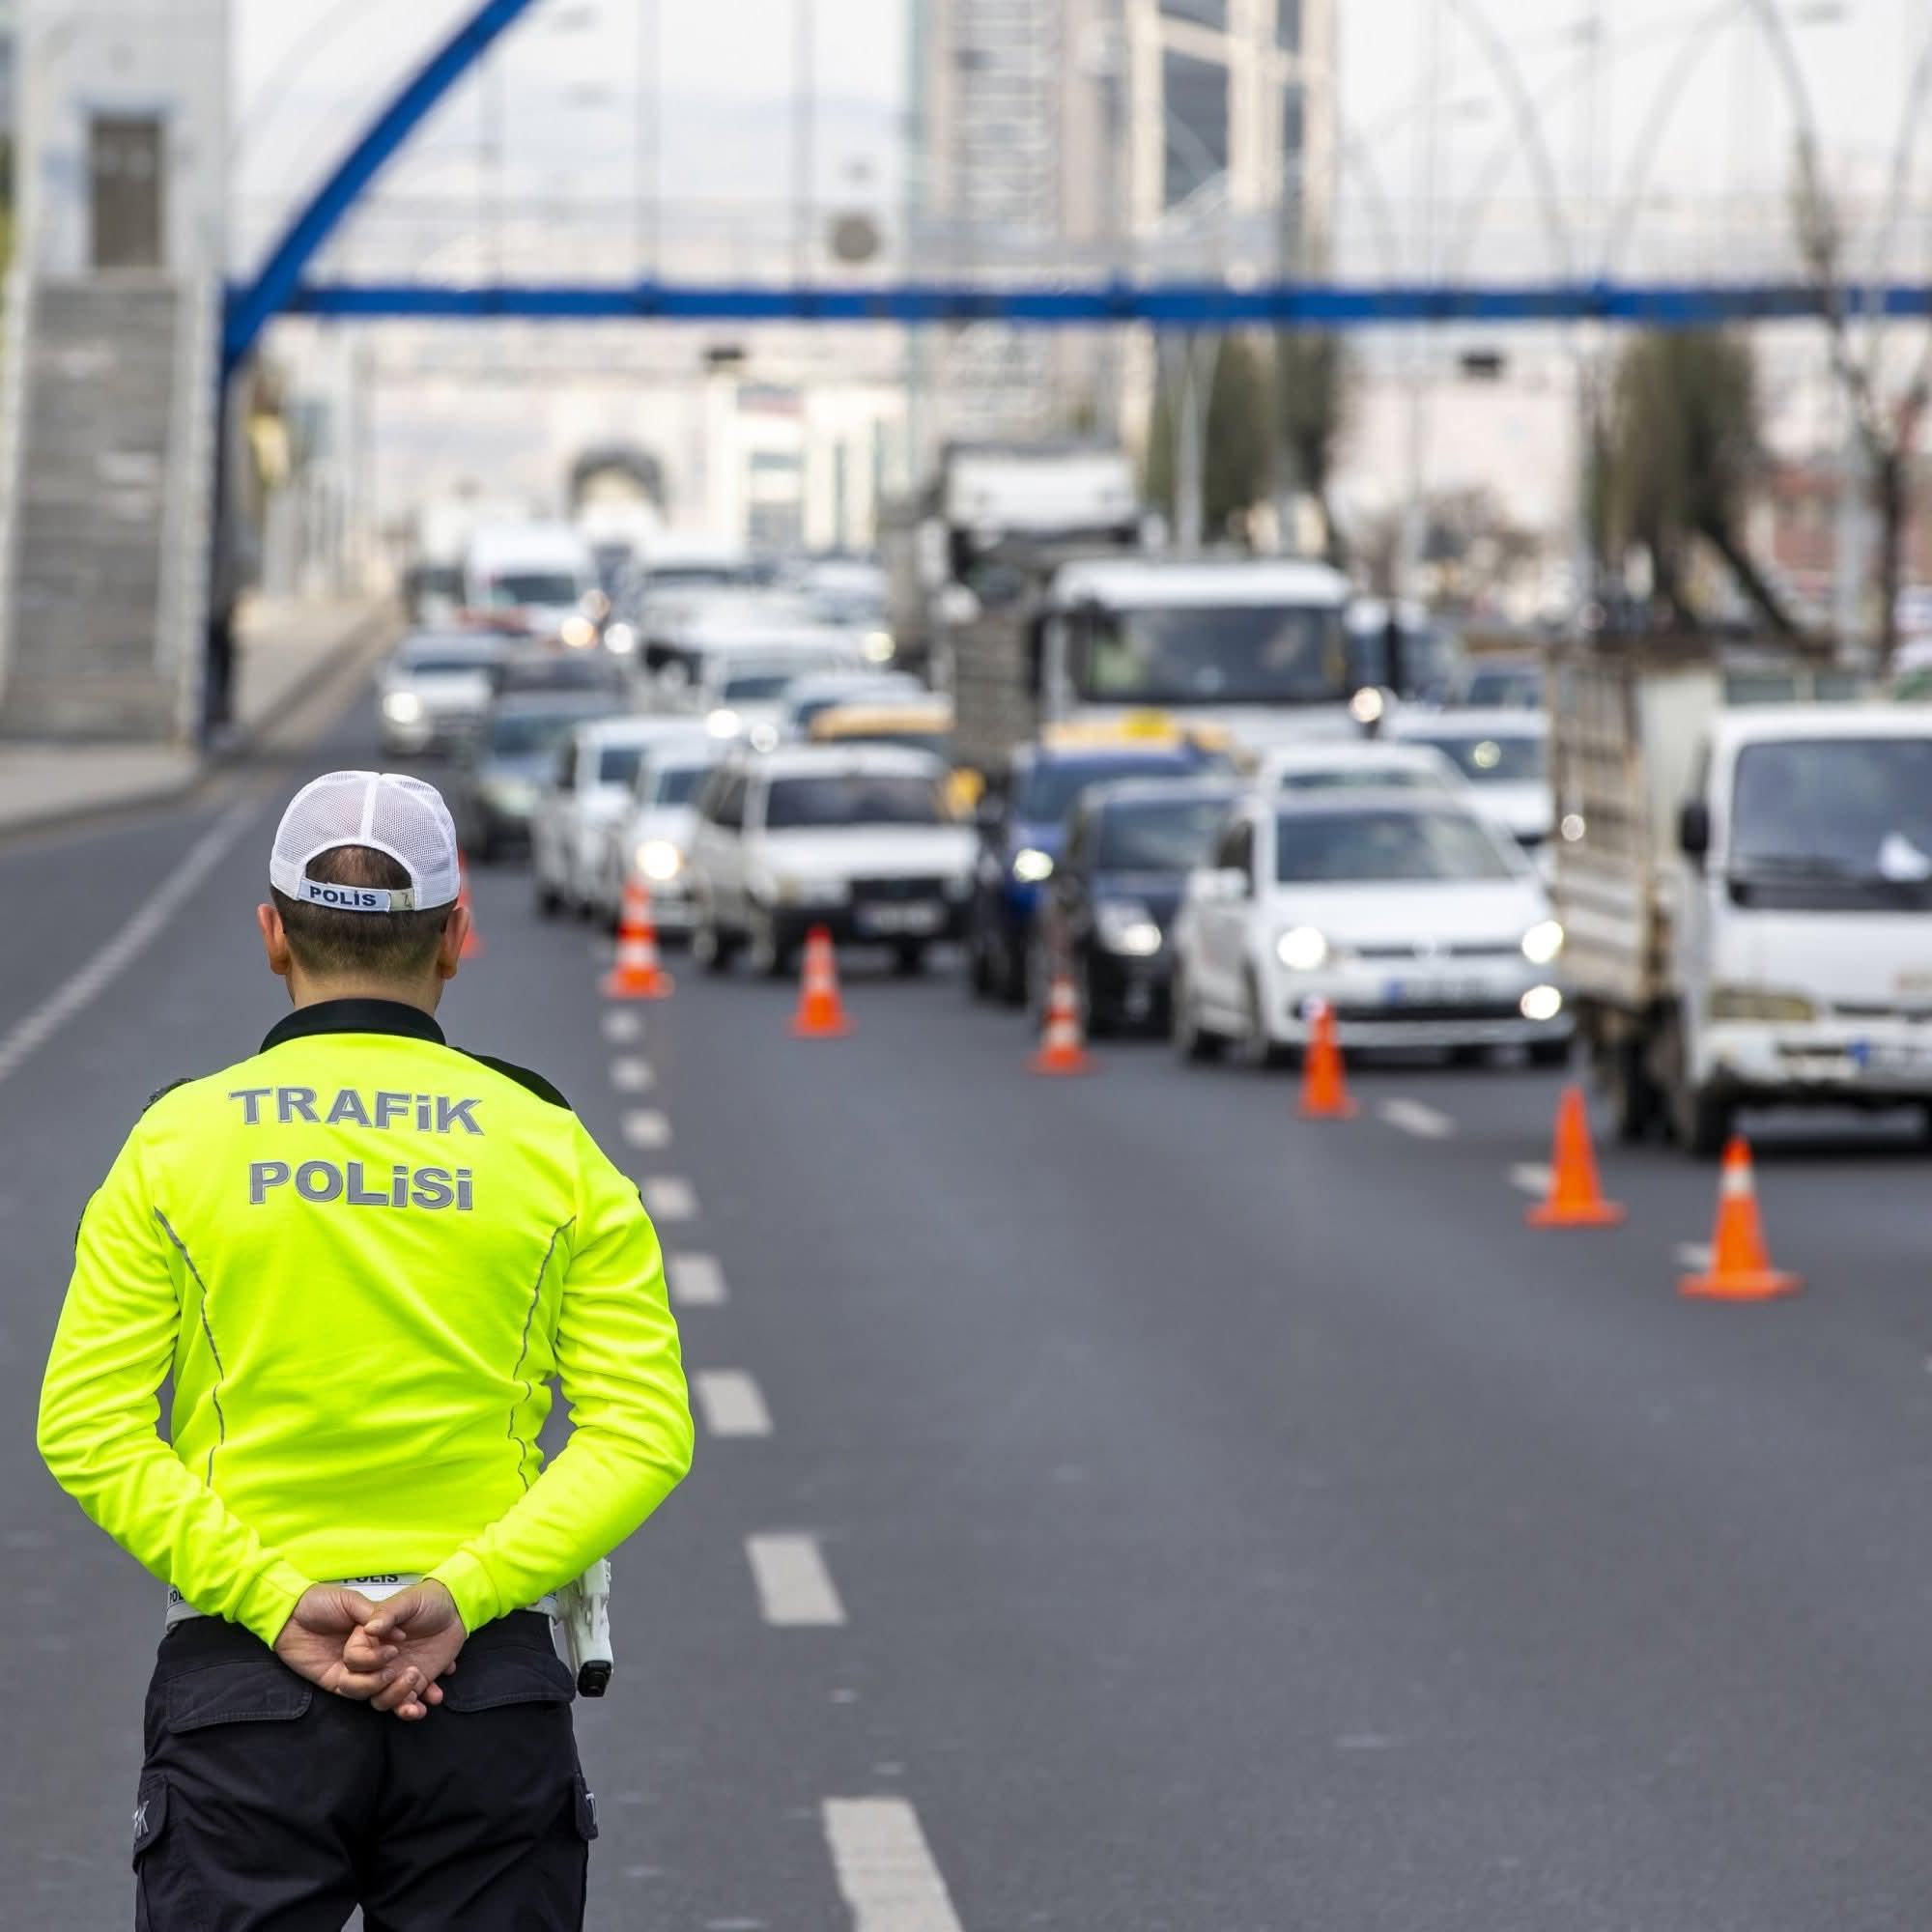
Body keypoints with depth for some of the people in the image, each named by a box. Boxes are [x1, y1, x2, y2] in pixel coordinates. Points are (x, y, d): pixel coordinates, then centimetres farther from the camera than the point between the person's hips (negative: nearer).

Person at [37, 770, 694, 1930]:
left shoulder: (177, 1140, 1)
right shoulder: (555, 1147, 3)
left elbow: (91, 1431, -7)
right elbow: (643, 1432, -5)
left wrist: (273, 1603, -10)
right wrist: (460, 1596, -11)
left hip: (243, 1690, -1)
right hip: (493, 1690, 1)